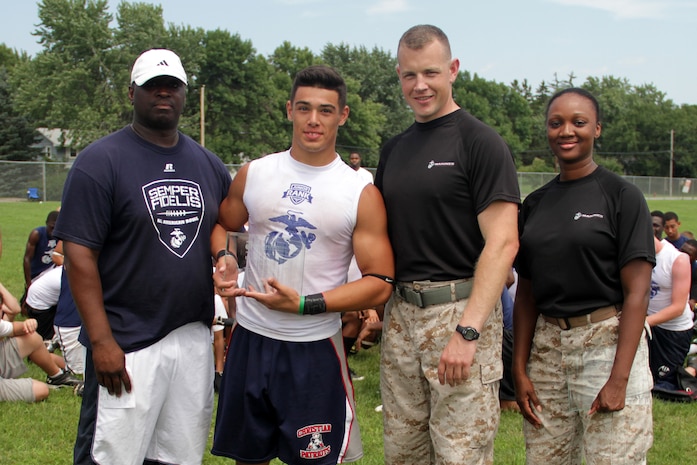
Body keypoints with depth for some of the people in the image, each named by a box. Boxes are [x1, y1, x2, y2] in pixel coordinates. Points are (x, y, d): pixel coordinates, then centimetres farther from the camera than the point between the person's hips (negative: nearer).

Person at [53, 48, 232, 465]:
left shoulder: (209, 165, 11)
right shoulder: (101, 161, -6)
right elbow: (79, 252, -11)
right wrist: (101, 340, -17)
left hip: (196, 337, 5)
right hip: (127, 345, -5)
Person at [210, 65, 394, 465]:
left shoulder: (361, 194, -6)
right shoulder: (254, 174, 3)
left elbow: (380, 284, -9)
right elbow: (222, 225, 19)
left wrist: (305, 304, -19)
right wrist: (222, 258, -5)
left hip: (315, 348, -3)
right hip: (250, 339, 3)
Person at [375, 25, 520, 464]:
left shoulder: (480, 142, -7)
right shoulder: (395, 149, 14)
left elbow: (503, 243, -15)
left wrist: (467, 330, -23)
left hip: (461, 311, -7)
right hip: (401, 312, 7)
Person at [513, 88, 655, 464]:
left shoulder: (622, 195, -4)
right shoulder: (535, 204, 11)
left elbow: (636, 292, -9)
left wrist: (619, 378, -16)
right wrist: (519, 369, 6)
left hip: (609, 343, -4)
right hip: (547, 345, 5)